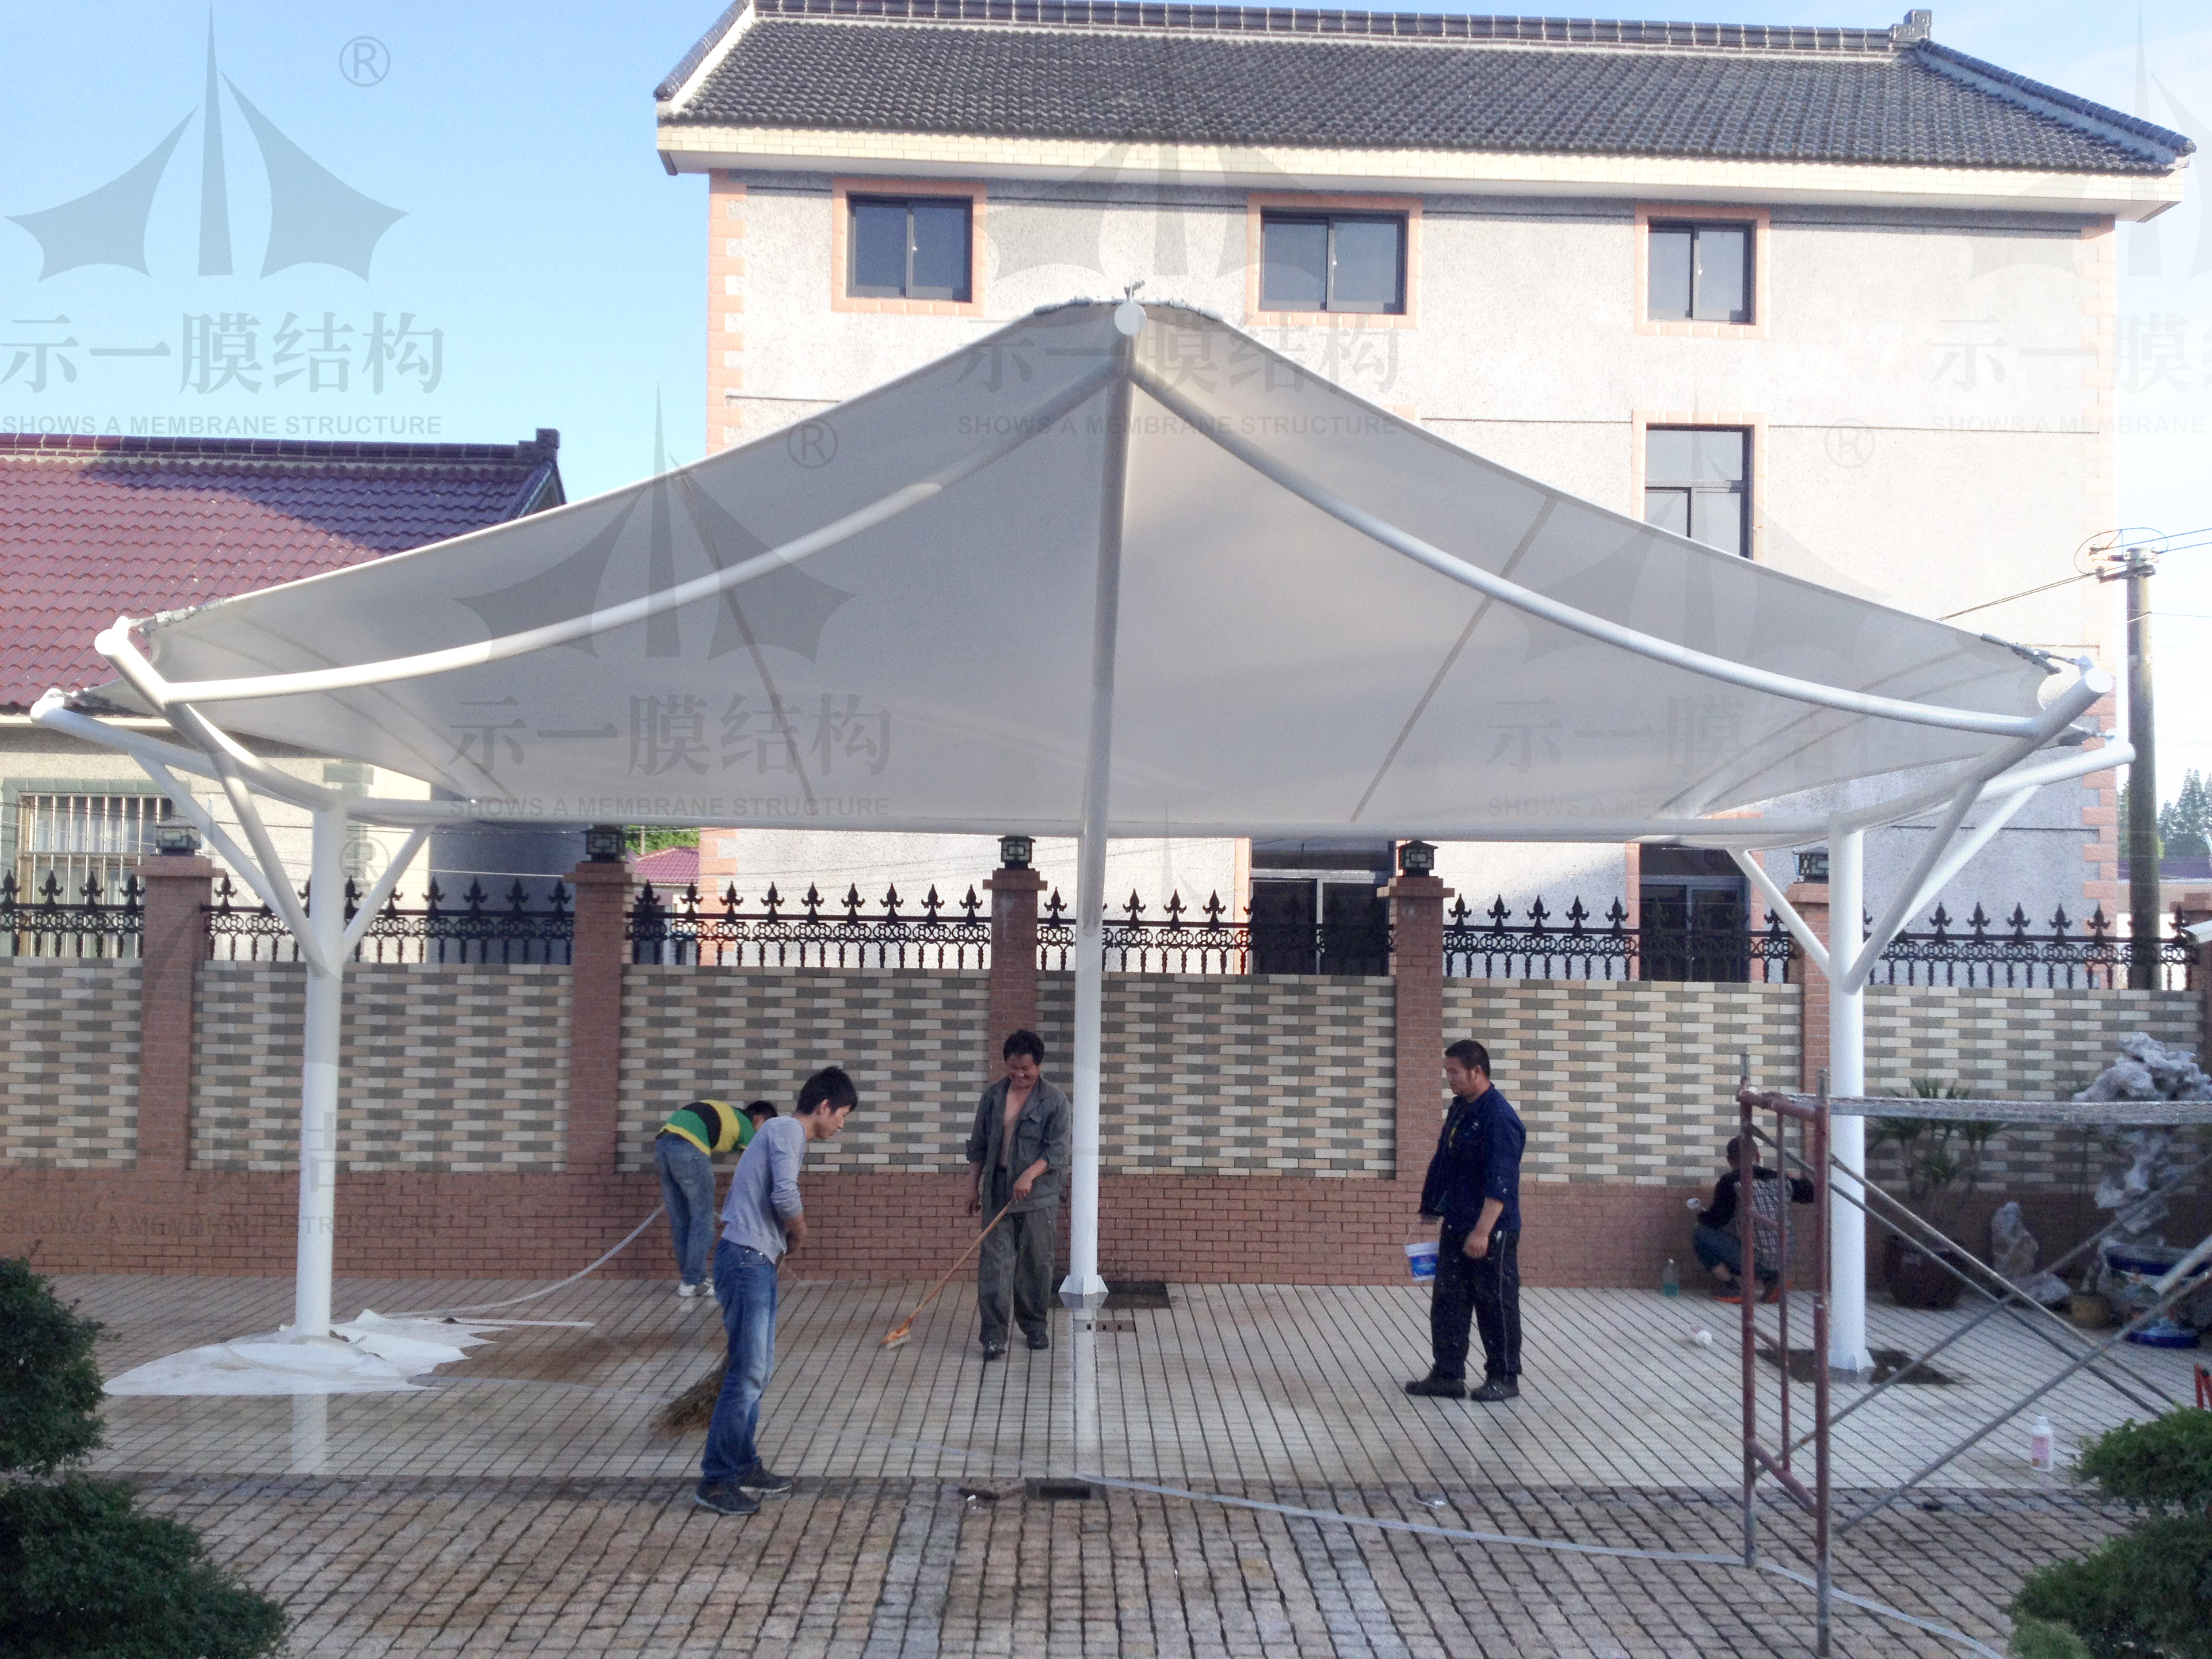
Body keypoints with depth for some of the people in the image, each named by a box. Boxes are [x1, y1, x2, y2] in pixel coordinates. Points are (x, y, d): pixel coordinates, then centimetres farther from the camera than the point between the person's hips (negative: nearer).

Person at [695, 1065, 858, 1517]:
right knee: (747, 1373, -7)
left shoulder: (785, 1132, 19)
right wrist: (799, 1232, -6)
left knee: (758, 1370, 16)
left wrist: (787, 1236, 3)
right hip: (746, 1260, -10)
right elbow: (785, 1196, -24)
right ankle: (716, 1480, -1)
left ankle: (744, 1467, 25)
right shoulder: (787, 1130, -11)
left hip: (757, 1263, 10)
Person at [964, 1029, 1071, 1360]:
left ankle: (1035, 1327, 23)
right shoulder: (992, 1097, 7)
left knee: (1037, 1264, 6)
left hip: (1038, 1197, -2)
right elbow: (978, 1145, 13)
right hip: (997, 1193, 2)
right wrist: (973, 1186, 10)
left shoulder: (1054, 1101, -4)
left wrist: (1029, 1174, -22)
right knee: (994, 1264, -4)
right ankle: (994, 1335, -3)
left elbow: (1056, 1149, -9)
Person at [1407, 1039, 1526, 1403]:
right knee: (1448, 1301, 9)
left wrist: (1482, 1231, -27)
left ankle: (1505, 1379, 15)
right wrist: (1436, 1207, 21)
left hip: (1492, 1233, -9)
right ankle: (1448, 1375, 16)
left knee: (1496, 1305, 3)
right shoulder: (1459, 1109, 10)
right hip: (1456, 1226, 9)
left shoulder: (1500, 1119, -20)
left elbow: (1500, 1183, -24)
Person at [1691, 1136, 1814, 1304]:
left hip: (1755, 1261, -7)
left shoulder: (1730, 1182, -8)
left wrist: (1701, 1214, 12)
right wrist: (1799, 1180, 46)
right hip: (1783, 1262, 7)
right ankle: (1771, 1279, 14)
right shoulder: (1777, 1178, 9)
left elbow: (1717, 1219, -10)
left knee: (1700, 1233, 4)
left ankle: (1732, 1288, 3)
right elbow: (1809, 1193, 24)